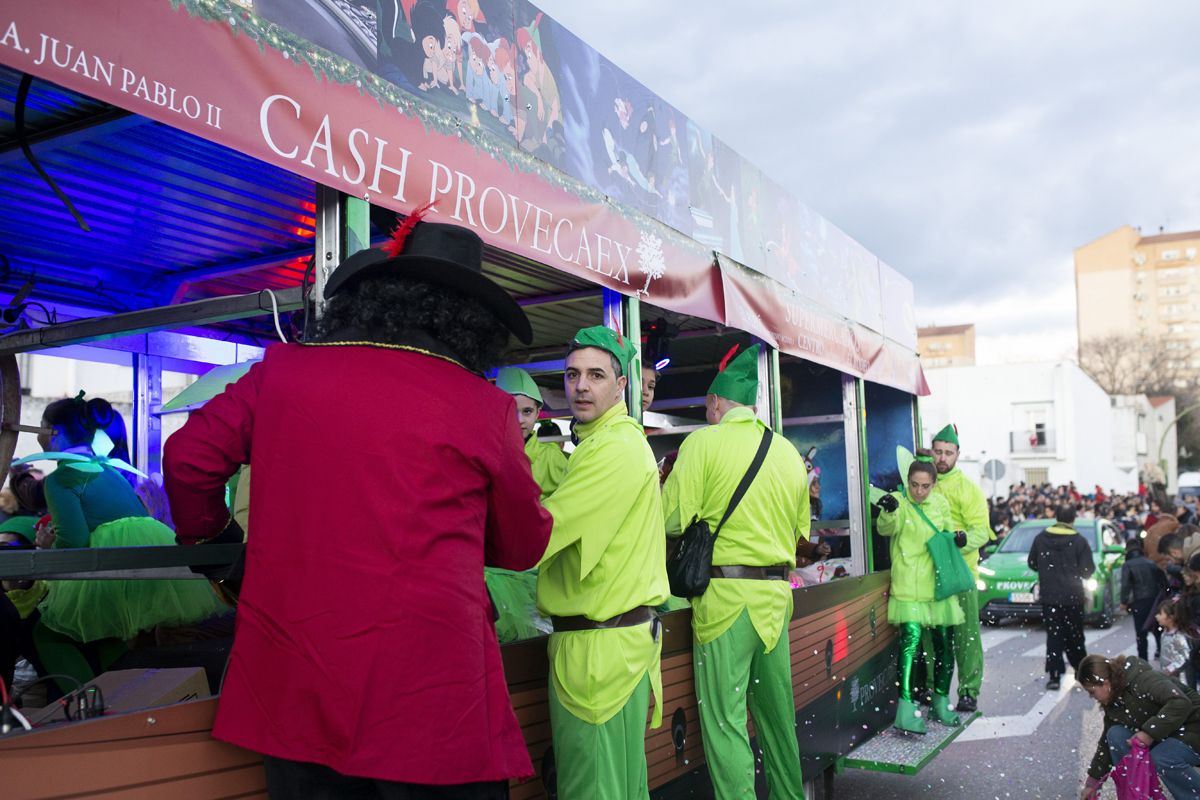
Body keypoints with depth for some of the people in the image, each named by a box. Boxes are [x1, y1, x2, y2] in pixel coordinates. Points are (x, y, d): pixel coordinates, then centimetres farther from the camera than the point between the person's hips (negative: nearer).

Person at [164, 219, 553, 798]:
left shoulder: (282, 369, 2)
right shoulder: (482, 406, -4)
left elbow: (187, 458, 7)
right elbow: (523, 547, 8)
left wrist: (207, 534, 27)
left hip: (290, 686, 4)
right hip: (428, 697, -3)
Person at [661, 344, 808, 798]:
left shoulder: (704, 442, -7)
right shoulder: (788, 451, 11)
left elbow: (672, 519, -9)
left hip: (726, 593, -6)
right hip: (776, 592, 6)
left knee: (724, 720, -1)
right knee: (777, 711, 17)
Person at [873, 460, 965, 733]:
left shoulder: (940, 503, 9)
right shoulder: (898, 500, -6)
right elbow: (887, 529, -23)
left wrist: (957, 539, 2)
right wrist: (889, 513, -44)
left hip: (938, 581, 5)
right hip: (909, 584, -5)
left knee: (944, 642, 9)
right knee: (911, 638, -18)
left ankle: (941, 701, 27)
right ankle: (906, 707, -20)